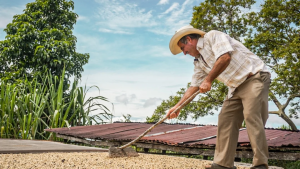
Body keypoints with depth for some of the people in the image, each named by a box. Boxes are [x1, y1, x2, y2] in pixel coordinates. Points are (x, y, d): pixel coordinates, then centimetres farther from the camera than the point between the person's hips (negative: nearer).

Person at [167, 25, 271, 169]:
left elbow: (225, 57, -24)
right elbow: (194, 86, 15)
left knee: (251, 115, -20)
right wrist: (177, 106, 11)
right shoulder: (199, 62, 14)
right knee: (225, 120, 0)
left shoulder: (213, 36, -8)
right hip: (236, 87, 9)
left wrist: (208, 79, -18)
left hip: (255, 77, -8)